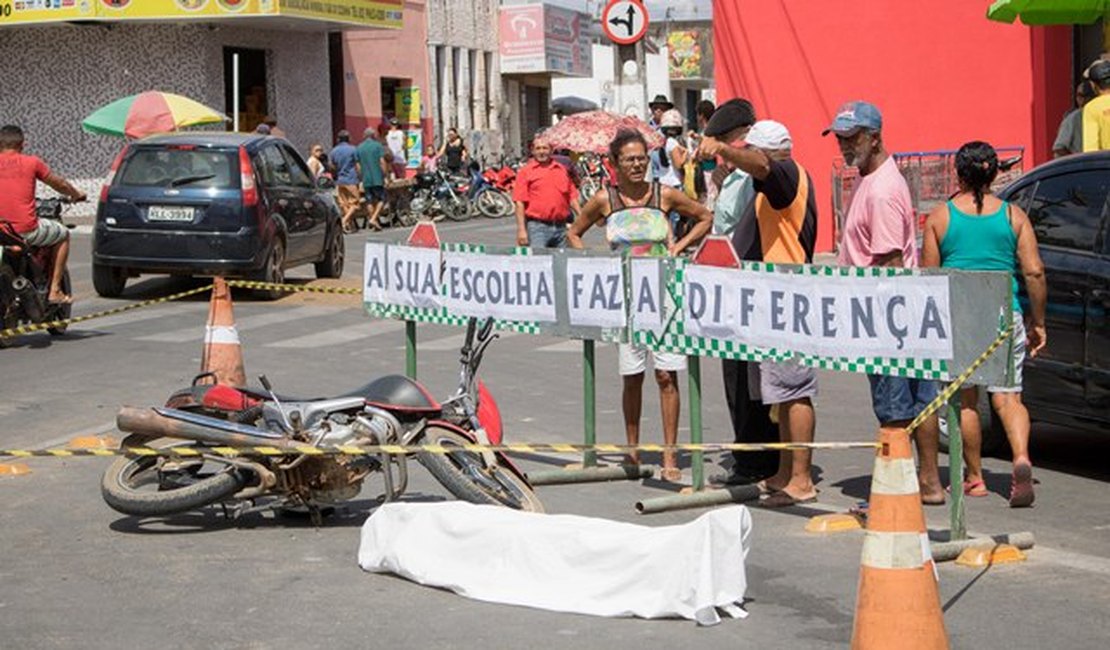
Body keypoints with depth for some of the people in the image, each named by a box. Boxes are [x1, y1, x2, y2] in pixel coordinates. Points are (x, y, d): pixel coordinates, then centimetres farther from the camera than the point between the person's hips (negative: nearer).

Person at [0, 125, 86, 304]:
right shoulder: (32, 162, 1)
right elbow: (59, 184, 14)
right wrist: (76, 194, 35)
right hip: (26, 230, -3)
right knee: (63, 235, 24)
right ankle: (54, 290, 19)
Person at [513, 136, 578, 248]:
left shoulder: (562, 170, 15)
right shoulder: (526, 171, 1)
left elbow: (572, 197, 17)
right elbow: (519, 202, -4)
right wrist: (521, 230, -11)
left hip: (560, 226, 5)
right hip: (537, 227, -5)